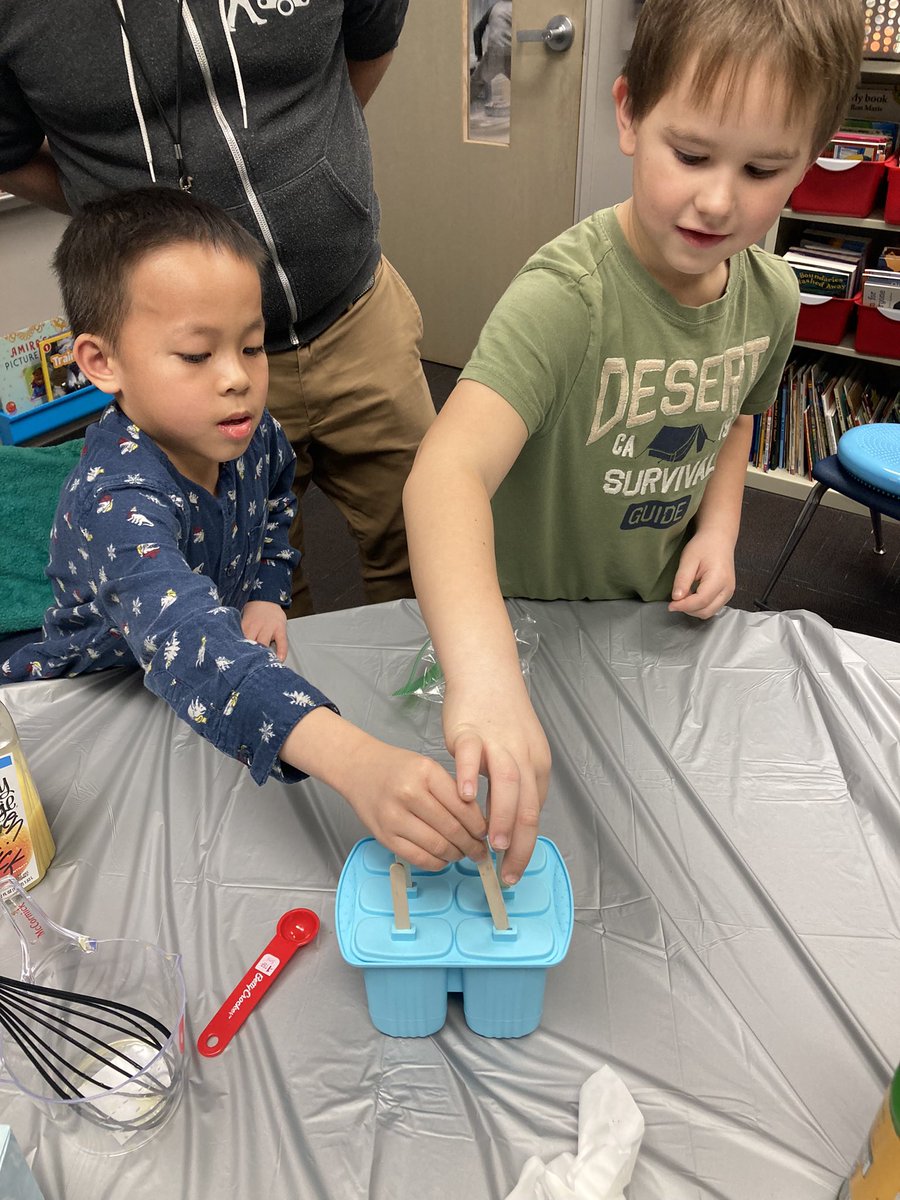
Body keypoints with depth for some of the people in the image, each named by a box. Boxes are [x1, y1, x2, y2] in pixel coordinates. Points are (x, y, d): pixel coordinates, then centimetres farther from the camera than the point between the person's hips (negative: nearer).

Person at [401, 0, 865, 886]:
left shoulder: (771, 296, -10)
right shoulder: (569, 294, -33)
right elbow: (449, 471, -47)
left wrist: (718, 528, -7)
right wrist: (482, 672, -63)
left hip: (652, 623, 6)